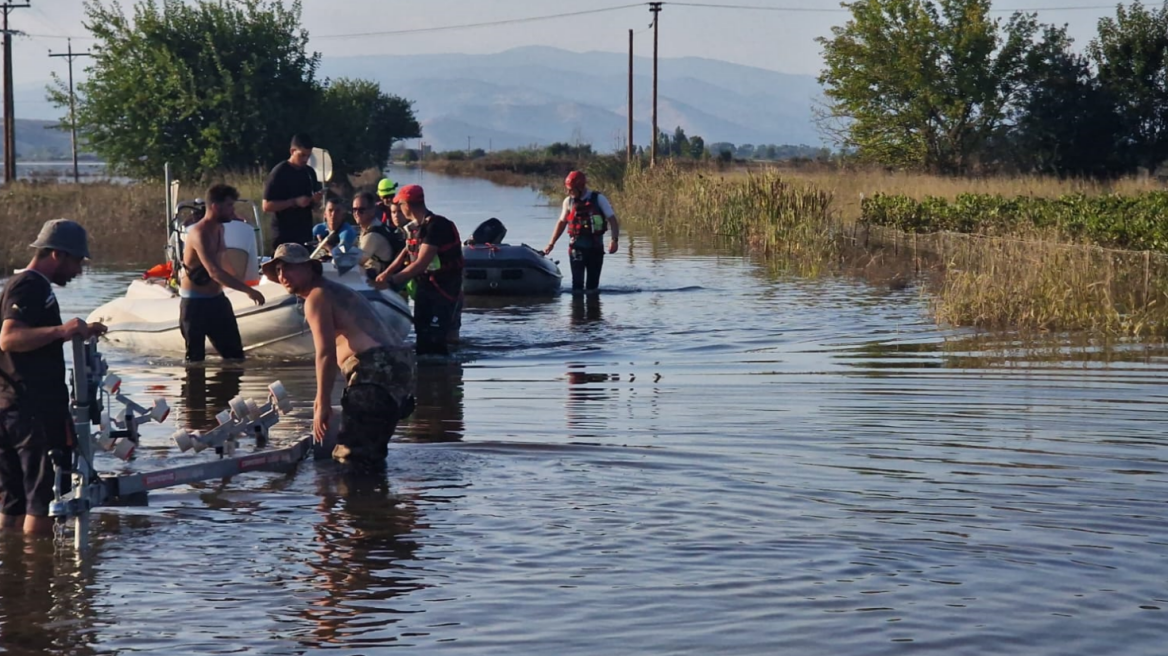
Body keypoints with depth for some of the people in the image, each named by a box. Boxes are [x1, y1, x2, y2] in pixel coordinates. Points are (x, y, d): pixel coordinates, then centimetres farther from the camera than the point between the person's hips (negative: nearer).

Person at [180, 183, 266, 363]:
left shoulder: (219, 228, 8)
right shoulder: (199, 234, -24)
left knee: (235, 354, 8)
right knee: (196, 359, -1)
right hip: (195, 303, -9)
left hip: (217, 299, 9)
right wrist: (248, 290, -39)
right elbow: (214, 272, -37)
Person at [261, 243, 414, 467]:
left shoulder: (316, 296, -2)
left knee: (349, 455, -10)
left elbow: (326, 354, -11)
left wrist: (323, 405, -11)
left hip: (375, 369, -11)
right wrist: (322, 398, 33)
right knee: (371, 453, 23)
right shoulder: (335, 290, 29)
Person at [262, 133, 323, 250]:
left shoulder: (310, 173, 10)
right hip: (285, 236, -6)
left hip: (305, 233, 6)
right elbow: (267, 206, -12)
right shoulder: (279, 173, -8)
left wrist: (316, 200, -4)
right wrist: (295, 202, -20)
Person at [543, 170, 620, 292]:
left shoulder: (598, 199, -4)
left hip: (595, 246, -1)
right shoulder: (568, 201, 5)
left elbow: (612, 220, -7)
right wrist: (551, 243, 15)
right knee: (577, 282, -7)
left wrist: (614, 240, -20)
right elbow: (562, 223, 17)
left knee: (593, 283, 3)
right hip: (577, 246, 1)